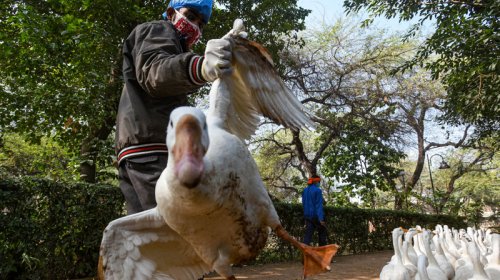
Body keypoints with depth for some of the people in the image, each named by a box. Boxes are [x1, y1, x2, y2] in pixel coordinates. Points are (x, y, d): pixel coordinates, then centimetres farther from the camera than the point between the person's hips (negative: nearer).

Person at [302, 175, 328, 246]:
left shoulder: (305, 190, 9)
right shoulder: (317, 190, -13)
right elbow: (319, 205, -18)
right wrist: (321, 218, -20)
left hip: (308, 216, 6)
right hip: (316, 216, -6)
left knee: (308, 234, 3)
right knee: (322, 232, 14)